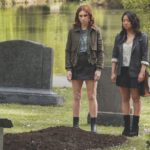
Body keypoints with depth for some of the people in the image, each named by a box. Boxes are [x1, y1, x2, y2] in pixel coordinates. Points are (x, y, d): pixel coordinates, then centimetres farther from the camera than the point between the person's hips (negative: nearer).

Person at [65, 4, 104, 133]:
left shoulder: (95, 31, 0)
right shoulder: (73, 31, 2)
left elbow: (100, 51, 1)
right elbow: (68, 51, 3)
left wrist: (99, 69, -7)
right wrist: (68, 69, -4)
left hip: (90, 67, -1)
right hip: (76, 67, 1)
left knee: (92, 97, 1)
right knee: (76, 97, 6)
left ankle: (93, 125, 5)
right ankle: (75, 125, 11)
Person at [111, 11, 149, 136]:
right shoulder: (119, 37, 8)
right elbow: (115, 55, 9)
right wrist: (113, 72, 3)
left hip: (135, 72, -4)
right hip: (122, 71, 4)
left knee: (135, 98, -1)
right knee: (125, 98, 5)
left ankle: (135, 127, 3)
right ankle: (127, 126, 8)